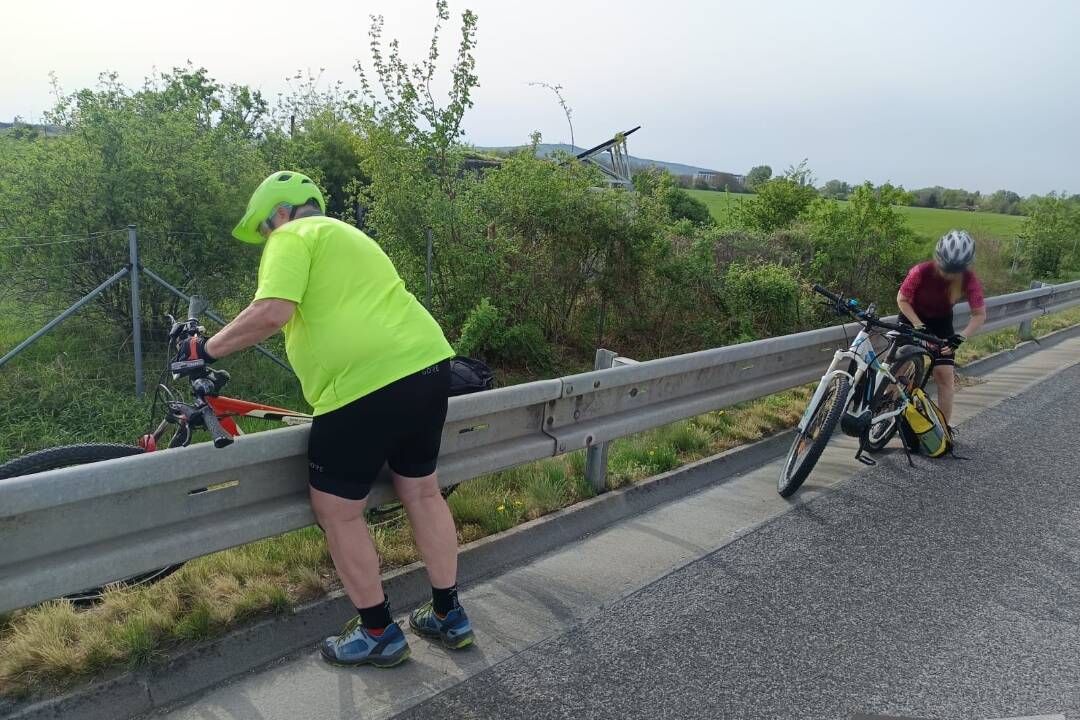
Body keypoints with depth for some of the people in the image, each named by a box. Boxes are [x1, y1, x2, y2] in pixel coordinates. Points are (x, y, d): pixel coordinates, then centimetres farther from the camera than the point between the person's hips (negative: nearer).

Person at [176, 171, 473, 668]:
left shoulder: (291, 238, 0)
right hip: (427, 364, 9)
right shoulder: (346, 236, 27)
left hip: (365, 384, -9)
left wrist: (208, 349, -5)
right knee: (422, 492, 19)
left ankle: (378, 634, 18)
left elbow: (271, 312, -16)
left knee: (336, 511, 6)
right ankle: (449, 616, 30)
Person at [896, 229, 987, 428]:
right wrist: (918, 325, -29)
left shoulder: (969, 280, -26)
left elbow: (980, 315, -20)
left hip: (941, 322, 1)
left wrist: (962, 336, -34)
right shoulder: (921, 272, -32)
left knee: (944, 374, -5)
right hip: (913, 317, -1)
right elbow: (902, 299, -19)